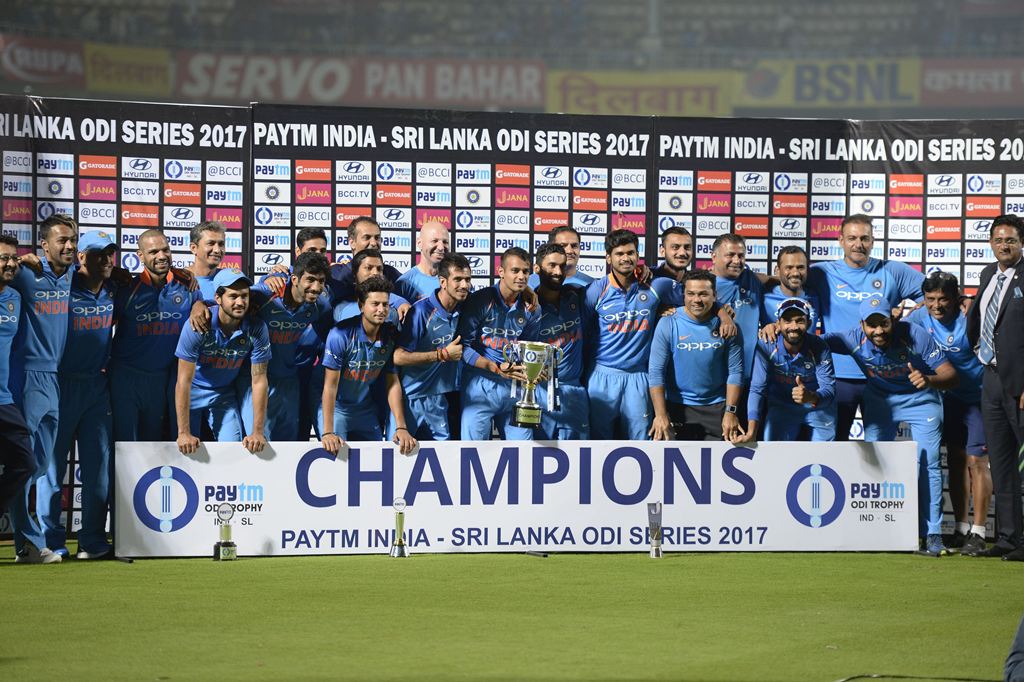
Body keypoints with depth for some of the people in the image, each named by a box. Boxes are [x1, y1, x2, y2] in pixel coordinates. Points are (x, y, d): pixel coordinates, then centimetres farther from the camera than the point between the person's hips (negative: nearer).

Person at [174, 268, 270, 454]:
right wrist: (183, 433, -28)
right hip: (193, 392, -2)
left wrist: (257, 432, -18)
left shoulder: (256, 328, -21)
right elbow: (184, 380, -26)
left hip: (225, 395, 2)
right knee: (187, 449, -2)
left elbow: (259, 381, -15)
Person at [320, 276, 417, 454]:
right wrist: (328, 432, -28)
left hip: (365, 410, 5)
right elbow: (330, 385, -22)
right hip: (335, 408, -5)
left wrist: (401, 428, -10)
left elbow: (393, 383, -1)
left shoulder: (390, 335, -7)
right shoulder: (341, 334, -23)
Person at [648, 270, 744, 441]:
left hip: (716, 408, 1)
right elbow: (656, 371, -8)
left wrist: (731, 412, -8)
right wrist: (660, 414, -15)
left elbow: (735, 371, -1)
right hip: (677, 407, -1)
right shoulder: (668, 325, -7)